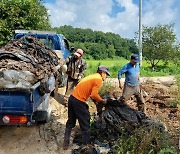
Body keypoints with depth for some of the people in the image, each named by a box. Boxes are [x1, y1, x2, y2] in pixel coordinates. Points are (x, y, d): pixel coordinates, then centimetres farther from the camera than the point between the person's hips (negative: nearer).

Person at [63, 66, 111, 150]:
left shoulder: (93, 76, 18)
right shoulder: (99, 79, -9)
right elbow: (94, 94, -19)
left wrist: (95, 100, 12)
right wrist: (102, 101, -2)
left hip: (72, 98, 9)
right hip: (78, 101, -8)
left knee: (70, 122, 19)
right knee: (85, 123, 9)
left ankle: (66, 143, 28)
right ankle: (87, 144, 23)